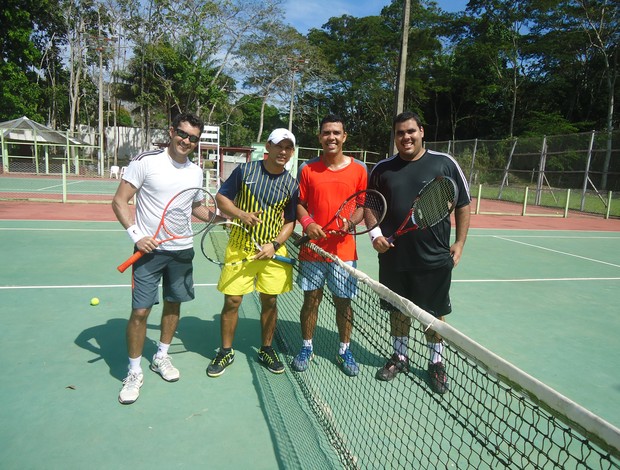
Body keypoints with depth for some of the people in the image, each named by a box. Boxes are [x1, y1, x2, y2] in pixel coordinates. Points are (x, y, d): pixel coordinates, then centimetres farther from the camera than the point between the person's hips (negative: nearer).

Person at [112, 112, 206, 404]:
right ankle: (134, 372, 17)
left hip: (182, 250, 5)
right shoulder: (146, 161, -9)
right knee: (140, 311, -3)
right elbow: (120, 201, -8)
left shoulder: (196, 172, 7)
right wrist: (137, 234, -19)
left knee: (173, 304, 14)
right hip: (150, 249, -5)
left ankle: (161, 357, 36)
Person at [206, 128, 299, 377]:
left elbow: (290, 221, 5)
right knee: (232, 300, 3)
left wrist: (274, 245, -11)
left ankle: (266, 350, 30)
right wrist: (241, 214, -16)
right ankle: (226, 351, 23)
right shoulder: (245, 170, -4)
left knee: (270, 301, 9)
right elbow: (221, 198, 2)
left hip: (272, 251, 2)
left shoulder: (291, 184, 1)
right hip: (240, 247, -1)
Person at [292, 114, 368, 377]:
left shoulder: (359, 169, 1)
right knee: (311, 299, 9)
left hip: (343, 249, 0)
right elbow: (300, 204, 6)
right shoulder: (308, 169, 2)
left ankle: (344, 351, 29)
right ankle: (306, 348, 29)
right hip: (312, 248, 0)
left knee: (343, 302, 9)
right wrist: (307, 222, -14)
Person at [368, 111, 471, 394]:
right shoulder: (382, 169, 4)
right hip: (393, 256, 2)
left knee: (434, 312, 11)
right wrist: (375, 234, -4)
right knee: (398, 309, 16)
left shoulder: (444, 163, -2)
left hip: (434, 258, -2)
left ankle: (436, 362, 31)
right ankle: (399, 357, 36)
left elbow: (463, 205, 3)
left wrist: (459, 242, -1)